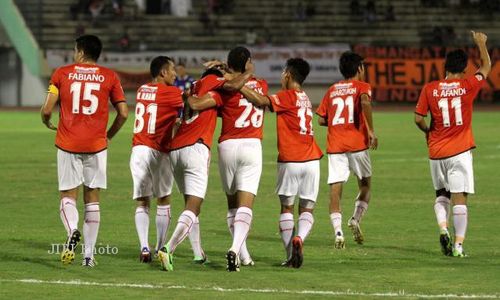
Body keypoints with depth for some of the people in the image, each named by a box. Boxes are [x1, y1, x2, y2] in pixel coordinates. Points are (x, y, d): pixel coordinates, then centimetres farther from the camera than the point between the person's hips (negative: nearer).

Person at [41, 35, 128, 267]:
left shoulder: (62, 73, 1)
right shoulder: (109, 77, 4)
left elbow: (47, 110, -3)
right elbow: (123, 113, 2)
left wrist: (47, 123, 20)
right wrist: (110, 134, 19)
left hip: (68, 144, -1)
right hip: (96, 144, 1)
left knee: (68, 196, 6)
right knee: (92, 198, 9)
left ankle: (72, 231, -26)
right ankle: (89, 254, 5)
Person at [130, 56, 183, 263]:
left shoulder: (142, 90, 11)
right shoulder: (170, 93, -7)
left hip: (138, 150, 4)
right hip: (158, 152, -4)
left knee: (142, 203, 5)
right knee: (163, 200, 12)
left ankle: (144, 247, -9)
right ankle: (161, 248, 13)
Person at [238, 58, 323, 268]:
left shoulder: (287, 97, -5)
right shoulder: (304, 98, 15)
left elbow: (261, 101, -23)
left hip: (289, 161, -5)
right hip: (311, 160, 5)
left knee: (287, 208, 8)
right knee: (307, 209, 9)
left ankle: (290, 256, 0)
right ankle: (299, 238, -21)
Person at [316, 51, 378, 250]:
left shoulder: (332, 90, 15)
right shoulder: (361, 87, 3)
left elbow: (321, 119, 11)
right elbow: (365, 102, -20)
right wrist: (371, 130, -16)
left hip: (335, 145, 3)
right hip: (357, 143, -3)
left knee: (335, 189, -2)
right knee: (365, 185, 16)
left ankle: (338, 231, -17)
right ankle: (356, 218, -6)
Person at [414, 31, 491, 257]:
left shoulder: (430, 89, -2)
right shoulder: (468, 86, -5)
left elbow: (418, 118, -1)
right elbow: (486, 67, 12)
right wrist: (481, 44, 27)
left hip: (436, 152, 2)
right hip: (460, 151, -2)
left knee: (441, 194, 20)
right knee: (459, 197, -3)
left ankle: (443, 228, -4)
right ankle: (458, 245, -9)